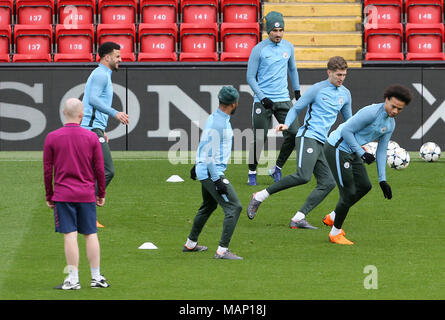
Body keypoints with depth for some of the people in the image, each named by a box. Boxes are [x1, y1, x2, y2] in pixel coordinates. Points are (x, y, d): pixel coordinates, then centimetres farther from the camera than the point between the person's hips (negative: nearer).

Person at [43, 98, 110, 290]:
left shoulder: (52, 138, -2)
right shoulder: (91, 137, 0)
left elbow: (47, 170, 1)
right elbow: (100, 169, 3)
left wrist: (49, 196, 11)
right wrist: (101, 194, 14)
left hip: (63, 194, -1)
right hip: (87, 194, 1)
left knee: (70, 236, -3)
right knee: (91, 235, 7)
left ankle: (73, 280, -5)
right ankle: (96, 278, 11)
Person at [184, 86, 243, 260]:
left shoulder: (214, 118, 8)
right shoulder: (218, 123, -22)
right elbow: (210, 154, -24)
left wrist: (198, 165, 34)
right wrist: (217, 180, -24)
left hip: (204, 169, 11)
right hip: (211, 172, -11)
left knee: (208, 206, 27)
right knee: (234, 207, -12)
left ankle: (190, 244, 40)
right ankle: (222, 250, -15)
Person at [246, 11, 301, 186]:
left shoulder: (288, 46, 7)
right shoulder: (258, 49, -6)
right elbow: (250, 77, -5)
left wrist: (297, 90, 23)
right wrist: (263, 98, -13)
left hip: (283, 99, 4)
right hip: (262, 101, -4)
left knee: (293, 134, -7)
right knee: (260, 138, -5)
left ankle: (277, 169, 9)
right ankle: (252, 172, 12)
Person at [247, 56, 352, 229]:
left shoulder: (345, 94, 17)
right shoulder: (317, 89, -1)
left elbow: (348, 119, 29)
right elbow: (296, 108, 2)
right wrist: (286, 124, -17)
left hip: (321, 143, 7)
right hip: (307, 137, -7)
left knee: (328, 182, -8)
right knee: (303, 176, -25)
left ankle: (298, 218, -11)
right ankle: (260, 197, -16)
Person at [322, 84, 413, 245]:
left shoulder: (390, 124, 6)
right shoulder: (371, 112, -23)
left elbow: (381, 151, 12)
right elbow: (346, 130, -21)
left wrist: (382, 180, 7)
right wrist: (362, 153, -22)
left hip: (351, 153, 10)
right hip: (337, 149, -9)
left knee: (364, 186, 16)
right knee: (349, 193, -8)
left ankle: (332, 217, 28)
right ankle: (335, 233, 9)